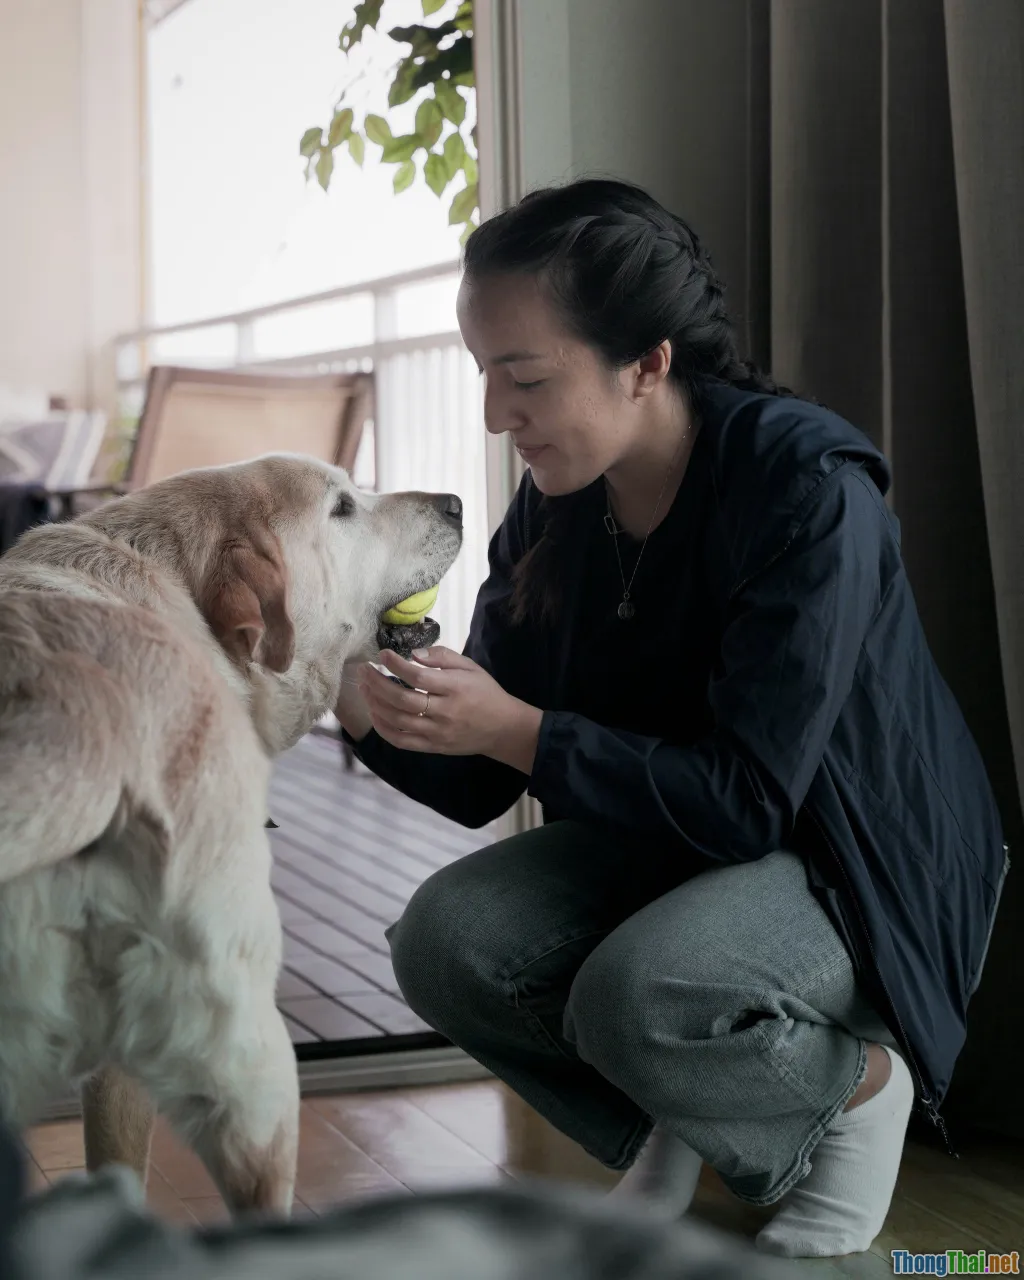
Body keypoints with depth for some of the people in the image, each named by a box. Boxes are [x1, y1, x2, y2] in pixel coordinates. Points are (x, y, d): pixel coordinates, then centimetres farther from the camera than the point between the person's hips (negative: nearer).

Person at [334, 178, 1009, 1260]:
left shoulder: (806, 488, -25)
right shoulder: (554, 510, -4)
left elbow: (748, 799, -28)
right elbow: (477, 787, -1)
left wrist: (516, 729, -31)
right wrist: (365, 710, -21)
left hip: (856, 865, -6)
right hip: (663, 838, 7)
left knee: (636, 995, -33)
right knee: (446, 939, -17)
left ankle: (857, 1085, 0)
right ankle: (669, 1127, 10)